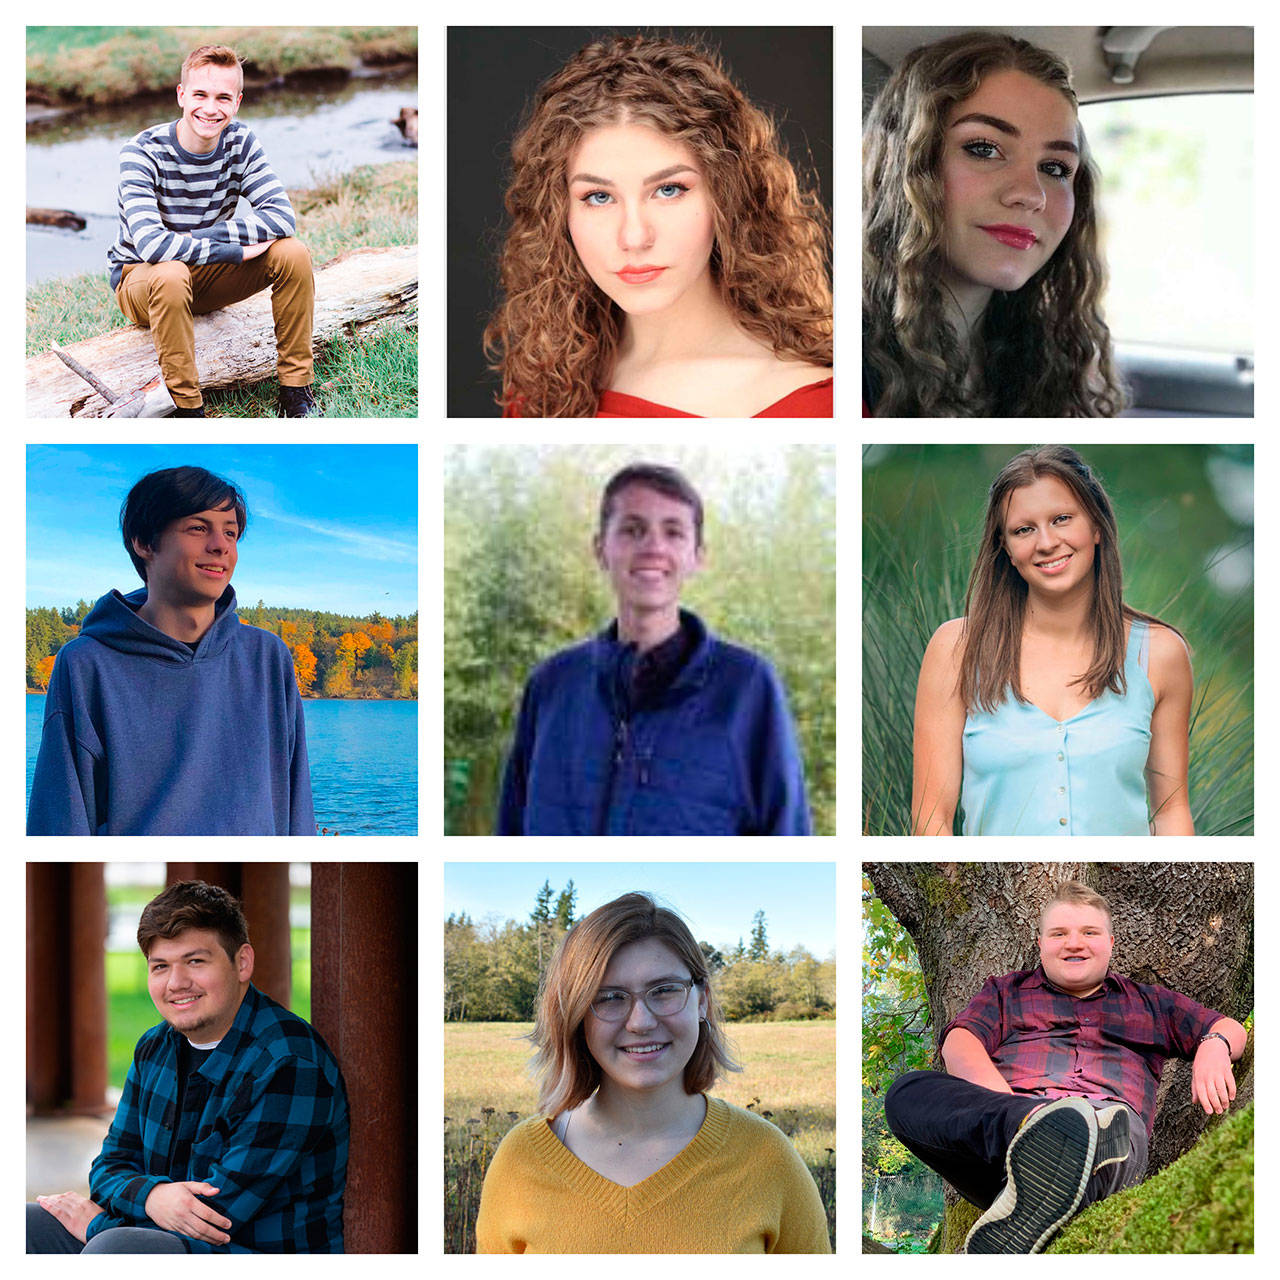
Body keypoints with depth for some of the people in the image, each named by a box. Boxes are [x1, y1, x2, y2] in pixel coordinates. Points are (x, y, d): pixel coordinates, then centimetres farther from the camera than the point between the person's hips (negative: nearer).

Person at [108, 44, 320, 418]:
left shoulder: (241, 142, -8)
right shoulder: (143, 152, -22)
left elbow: (282, 216, -20)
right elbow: (151, 243, -36)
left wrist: (202, 235, -28)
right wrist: (236, 249, -32)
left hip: (206, 275, 4)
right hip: (139, 278, -4)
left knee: (293, 253, -17)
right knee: (170, 274, -39)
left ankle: (296, 390, -7)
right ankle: (188, 407, -26)